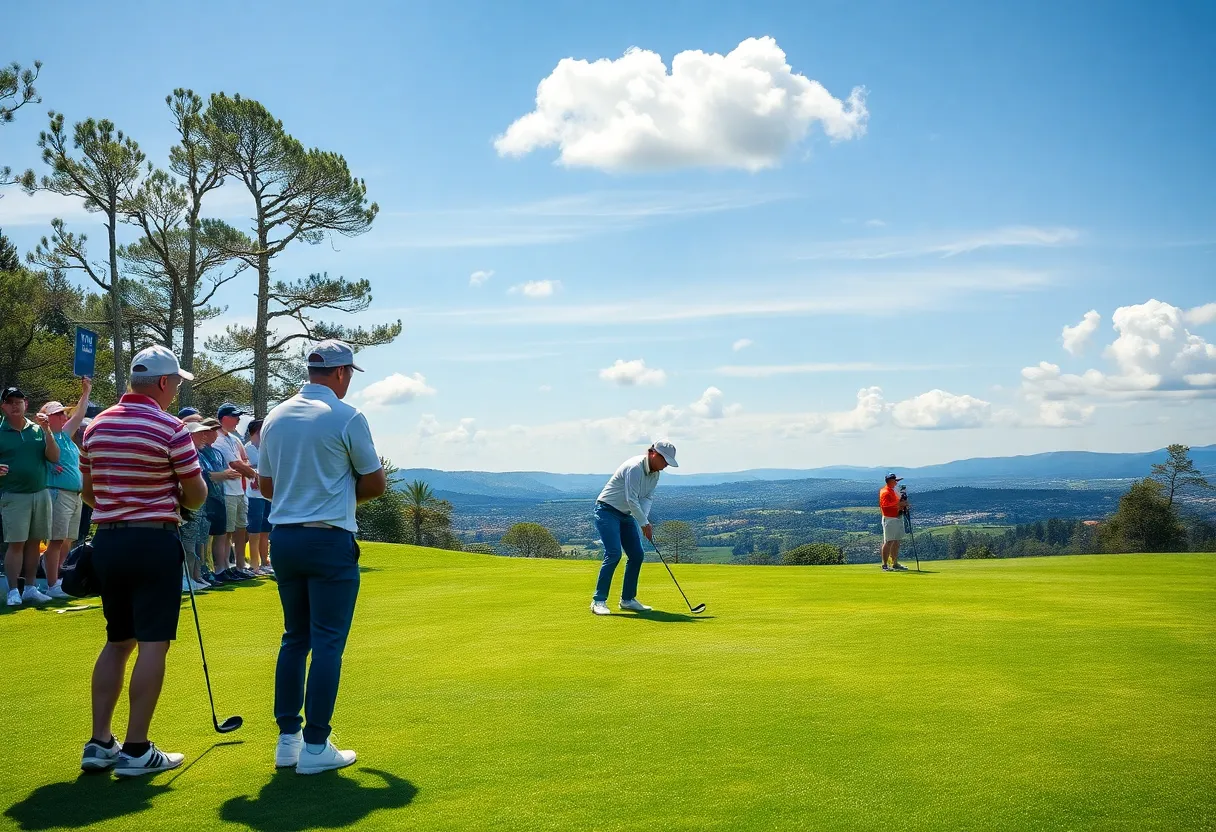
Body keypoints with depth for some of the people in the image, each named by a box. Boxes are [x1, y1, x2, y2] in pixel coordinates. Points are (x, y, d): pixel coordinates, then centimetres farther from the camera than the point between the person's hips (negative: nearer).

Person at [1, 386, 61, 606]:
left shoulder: (38, 430, 7)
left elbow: (54, 458, 1)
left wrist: (48, 433, -11)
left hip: (40, 493, 3)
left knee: (34, 542, 8)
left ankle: (31, 588, 15)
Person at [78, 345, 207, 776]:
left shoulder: (96, 426, 8)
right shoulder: (170, 428, -12)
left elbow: (88, 492, 15)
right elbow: (196, 496, -7)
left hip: (107, 541, 7)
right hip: (154, 542, -7)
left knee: (117, 642, 15)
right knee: (153, 644, -2)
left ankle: (99, 744, 15)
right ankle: (136, 750, -1)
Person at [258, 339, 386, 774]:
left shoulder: (275, 417, 9)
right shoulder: (347, 417, -10)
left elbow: (265, 486, 16)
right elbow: (376, 484, -4)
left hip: (283, 538, 7)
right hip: (329, 540, -6)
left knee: (295, 638, 15)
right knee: (328, 643, -1)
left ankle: (287, 739, 17)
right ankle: (315, 747, 1)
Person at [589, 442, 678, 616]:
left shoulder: (654, 473, 5)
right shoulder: (635, 467, -24)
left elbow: (646, 498, 3)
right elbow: (631, 500, -25)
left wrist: (644, 519, -15)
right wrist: (645, 524, -19)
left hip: (626, 515, 9)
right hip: (607, 511, -9)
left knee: (637, 555, 2)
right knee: (613, 553, -20)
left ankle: (627, 599, 12)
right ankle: (598, 601, -16)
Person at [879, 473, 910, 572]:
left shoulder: (895, 491, 18)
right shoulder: (885, 492, -13)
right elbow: (885, 505, -25)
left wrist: (903, 505, 6)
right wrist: (898, 504, -24)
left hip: (898, 518, 10)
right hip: (889, 519, -10)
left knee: (896, 542, 12)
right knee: (888, 542, -10)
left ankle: (895, 564, 19)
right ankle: (885, 565, -8)